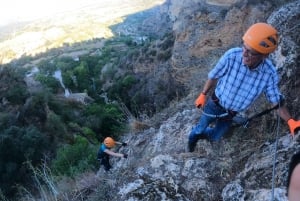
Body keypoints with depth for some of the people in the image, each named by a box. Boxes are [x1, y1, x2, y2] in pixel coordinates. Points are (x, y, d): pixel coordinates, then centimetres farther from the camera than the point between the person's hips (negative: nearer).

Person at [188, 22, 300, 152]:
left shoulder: (270, 73, -26)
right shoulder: (232, 56, -32)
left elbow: (277, 102, -13)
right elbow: (214, 76, -14)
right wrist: (203, 95, -3)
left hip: (231, 112, 2)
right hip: (215, 104, -2)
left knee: (215, 137, 24)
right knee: (201, 128, 22)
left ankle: (200, 134, 58)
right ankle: (193, 137, 57)